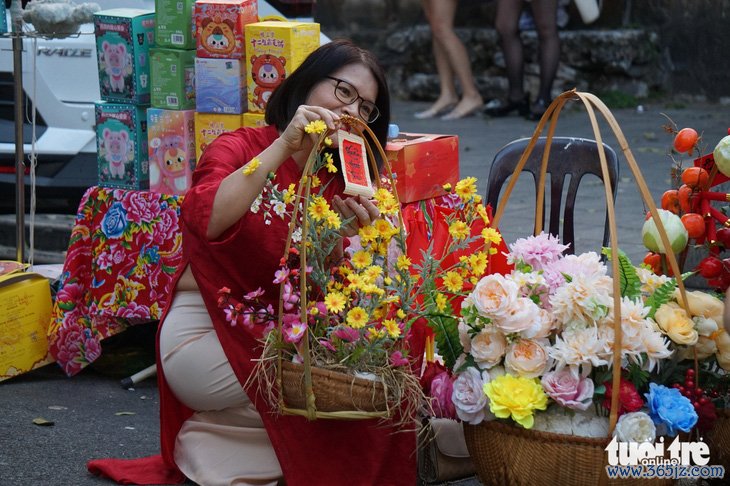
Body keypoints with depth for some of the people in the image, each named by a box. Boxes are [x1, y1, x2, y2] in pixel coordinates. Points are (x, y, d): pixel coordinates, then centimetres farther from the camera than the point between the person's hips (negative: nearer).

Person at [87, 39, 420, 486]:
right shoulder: (240, 148, -6)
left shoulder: (342, 181, 10)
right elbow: (206, 219, -30)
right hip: (206, 330, -7)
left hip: (279, 337, 7)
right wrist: (284, 145, -30)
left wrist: (358, 240, -18)